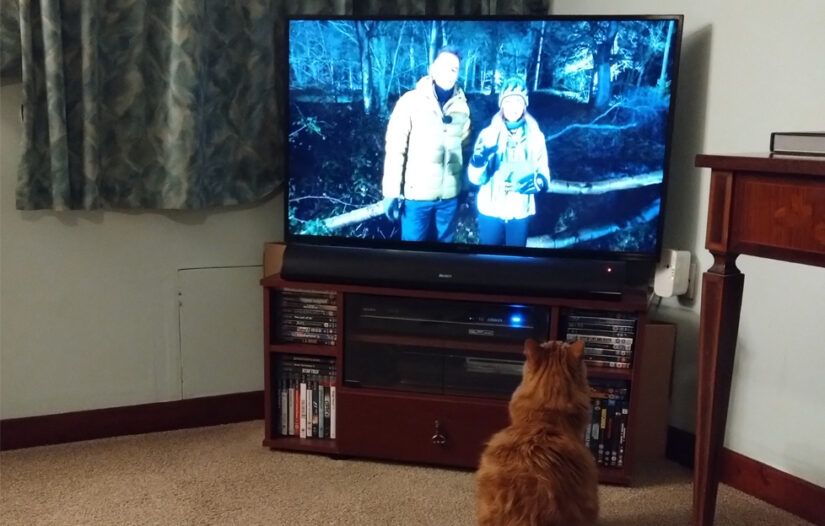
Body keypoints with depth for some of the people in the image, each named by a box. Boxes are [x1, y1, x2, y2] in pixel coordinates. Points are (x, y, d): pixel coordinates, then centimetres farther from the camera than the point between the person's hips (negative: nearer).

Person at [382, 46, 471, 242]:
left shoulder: (462, 106, 4)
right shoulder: (411, 101, -7)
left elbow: (465, 149, 11)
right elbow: (395, 149, -8)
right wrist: (392, 192, -10)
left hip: (450, 196, 4)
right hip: (416, 195, -3)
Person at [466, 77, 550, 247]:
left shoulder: (535, 137, -1)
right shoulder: (488, 134, -5)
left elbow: (544, 174, -1)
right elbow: (476, 178, -11)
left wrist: (537, 182, -24)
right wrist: (478, 161, -32)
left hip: (520, 213, 1)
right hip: (490, 211, -1)